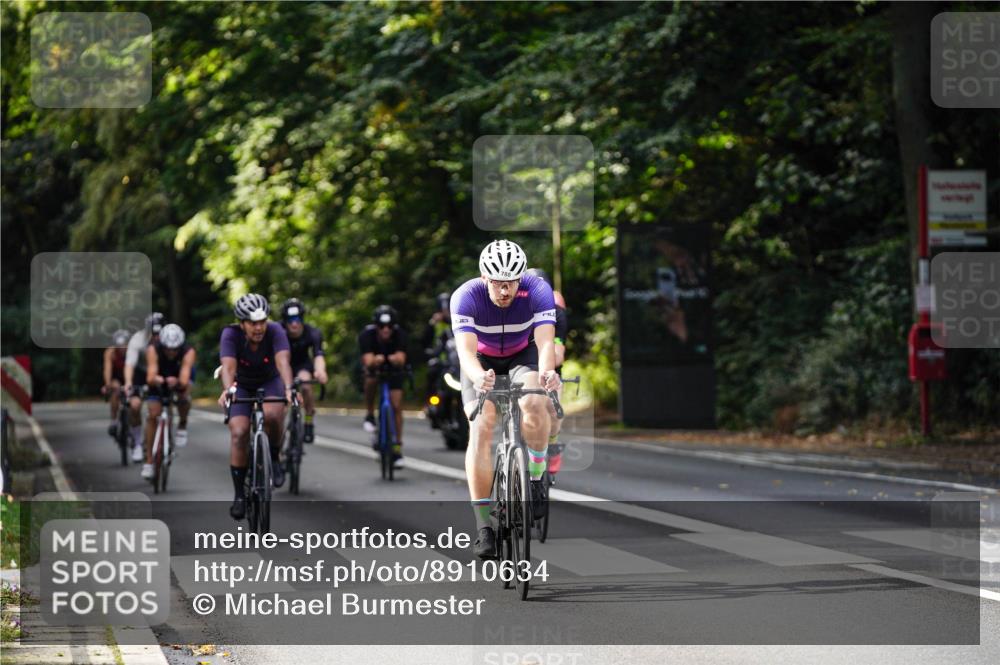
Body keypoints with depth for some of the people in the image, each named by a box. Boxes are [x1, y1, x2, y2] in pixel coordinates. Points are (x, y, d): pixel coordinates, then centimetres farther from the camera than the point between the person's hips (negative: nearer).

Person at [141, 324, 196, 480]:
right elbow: (150, 377, -45)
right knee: (152, 414, -14)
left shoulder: (188, 352, -35)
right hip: (159, 380, 0)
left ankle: (182, 425, -4)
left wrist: (177, 383, -70)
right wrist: (160, 380, -67)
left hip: (179, 378, 0)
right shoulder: (153, 350, -34)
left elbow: (184, 380, -47)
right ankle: (148, 461, -4)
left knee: (184, 391, -33)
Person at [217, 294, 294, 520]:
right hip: (241, 386, 0)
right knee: (239, 433, -19)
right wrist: (227, 390, -61)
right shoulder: (231, 335, -27)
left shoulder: (275, 332, -26)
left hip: (269, 383, 0)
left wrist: (288, 389, -59)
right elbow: (228, 366, -40)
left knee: (272, 415, -33)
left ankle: (274, 459, -5)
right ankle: (239, 494, -7)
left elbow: (283, 361, -41)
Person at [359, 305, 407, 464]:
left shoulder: (399, 334, -30)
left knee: (396, 406, -7)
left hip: (393, 367, 1)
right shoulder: (367, 335, -32)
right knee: (371, 379, -35)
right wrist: (375, 360, -65)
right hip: (374, 365, -1)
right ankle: (370, 415, -12)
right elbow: (368, 361, -43)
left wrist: (396, 359, -64)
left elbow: (401, 359, -41)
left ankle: (397, 447, 2)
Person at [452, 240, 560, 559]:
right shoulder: (466, 297, -31)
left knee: (535, 404, -32)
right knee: (481, 428, -21)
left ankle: (535, 477, -5)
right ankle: (483, 526, -19)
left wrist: (546, 372, -63)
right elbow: (466, 350, -41)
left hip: (523, 355, 0)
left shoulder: (538, 291, -30)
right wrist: (479, 377, -64)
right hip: (482, 361, 0)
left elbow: (546, 342, -40)